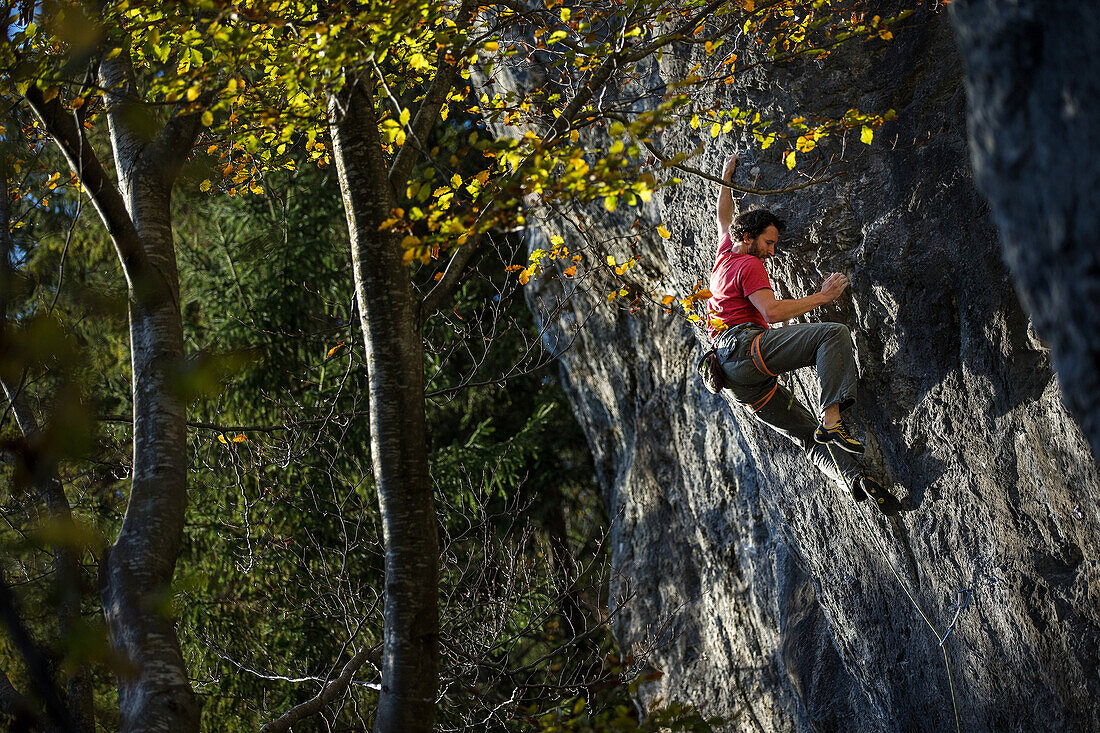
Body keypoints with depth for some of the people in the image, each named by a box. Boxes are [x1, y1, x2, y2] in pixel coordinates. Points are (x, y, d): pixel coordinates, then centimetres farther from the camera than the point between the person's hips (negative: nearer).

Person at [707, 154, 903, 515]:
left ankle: (854, 476, -18)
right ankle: (832, 421, -34)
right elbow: (773, 312, -14)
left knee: (809, 432, 1)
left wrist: (726, 178, 56)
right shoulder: (749, 265, 2)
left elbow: (724, 220, 48)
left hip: (737, 379, 10)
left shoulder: (724, 256, 27)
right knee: (834, 333, -22)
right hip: (744, 345, -10)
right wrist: (822, 296, -8)